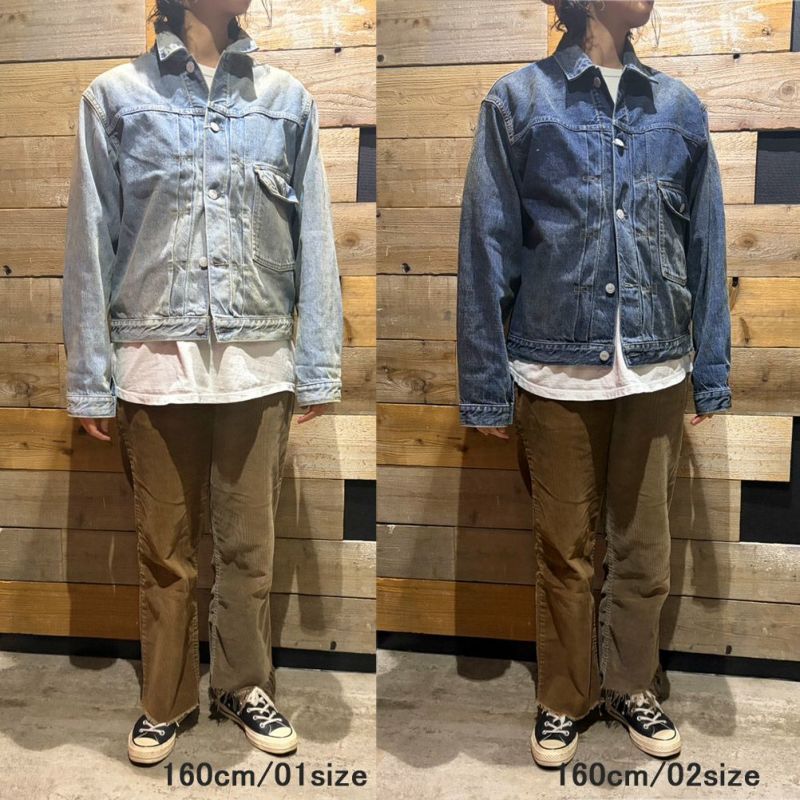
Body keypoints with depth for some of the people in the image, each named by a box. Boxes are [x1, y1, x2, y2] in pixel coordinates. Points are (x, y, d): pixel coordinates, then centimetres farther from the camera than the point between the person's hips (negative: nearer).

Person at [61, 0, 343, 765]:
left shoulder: (288, 99, 8)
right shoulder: (115, 95, 4)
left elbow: (314, 240, 4)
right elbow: (90, 244, 2)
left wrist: (318, 366, 0)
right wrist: (88, 377, -1)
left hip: (258, 363, 1)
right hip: (156, 361, -1)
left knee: (249, 545, 11)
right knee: (164, 550, 11)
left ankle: (244, 686, 32)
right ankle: (165, 699, 31)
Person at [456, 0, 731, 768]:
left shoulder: (680, 107, 7)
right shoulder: (517, 100, -2)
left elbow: (704, 248, 8)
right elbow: (487, 250, -4)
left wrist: (711, 374, 6)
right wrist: (484, 386, -5)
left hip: (656, 370, 3)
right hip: (557, 370, -2)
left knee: (644, 549, 14)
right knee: (564, 552, 11)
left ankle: (631, 685, 37)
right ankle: (563, 698, 33)